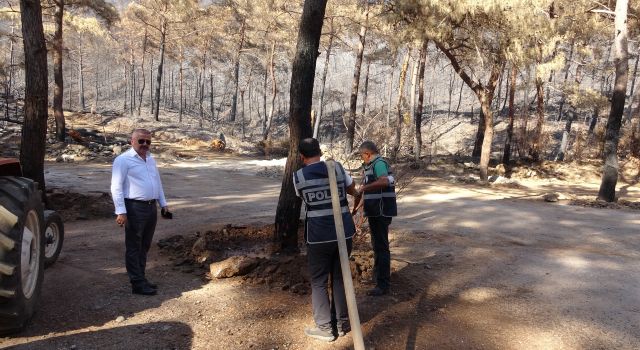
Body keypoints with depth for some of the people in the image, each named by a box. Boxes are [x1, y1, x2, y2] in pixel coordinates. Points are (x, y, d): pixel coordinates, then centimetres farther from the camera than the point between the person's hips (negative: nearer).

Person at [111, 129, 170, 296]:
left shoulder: (151, 159, 16)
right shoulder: (124, 160, -8)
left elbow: (158, 182, 24)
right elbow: (116, 187, -13)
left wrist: (163, 204, 20)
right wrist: (121, 212, -19)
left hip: (152, 207, 8)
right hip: (135, 208, -8)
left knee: (144, 246, 15)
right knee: (134, 248, 1)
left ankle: (140, 278, 25)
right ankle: (138, 284, 6)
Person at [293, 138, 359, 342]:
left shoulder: (298, 176, -4)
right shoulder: (337, 167, 1)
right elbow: (352, 190, 17)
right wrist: (356, 193, 40)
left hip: (318, 236, -3)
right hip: (344, 233, 3)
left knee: (318, 281, 11)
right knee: (339, 277, 17)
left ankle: (325, 328, 13)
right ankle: (342, 323, 25)